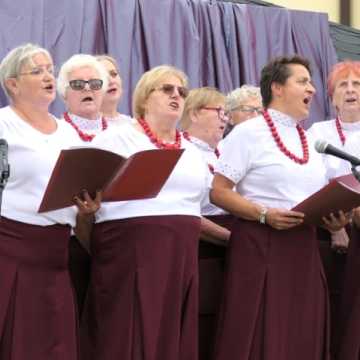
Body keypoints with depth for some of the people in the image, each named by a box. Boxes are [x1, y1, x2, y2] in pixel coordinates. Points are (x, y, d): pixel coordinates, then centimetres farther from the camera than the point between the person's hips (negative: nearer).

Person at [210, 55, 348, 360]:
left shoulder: (309, 140, 16)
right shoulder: (249, 133, -5)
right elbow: (219, 193, -9)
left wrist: (333, 218, 0)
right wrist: (265, 215, -20)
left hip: (303, 247, 6)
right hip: (260, 245, -6)